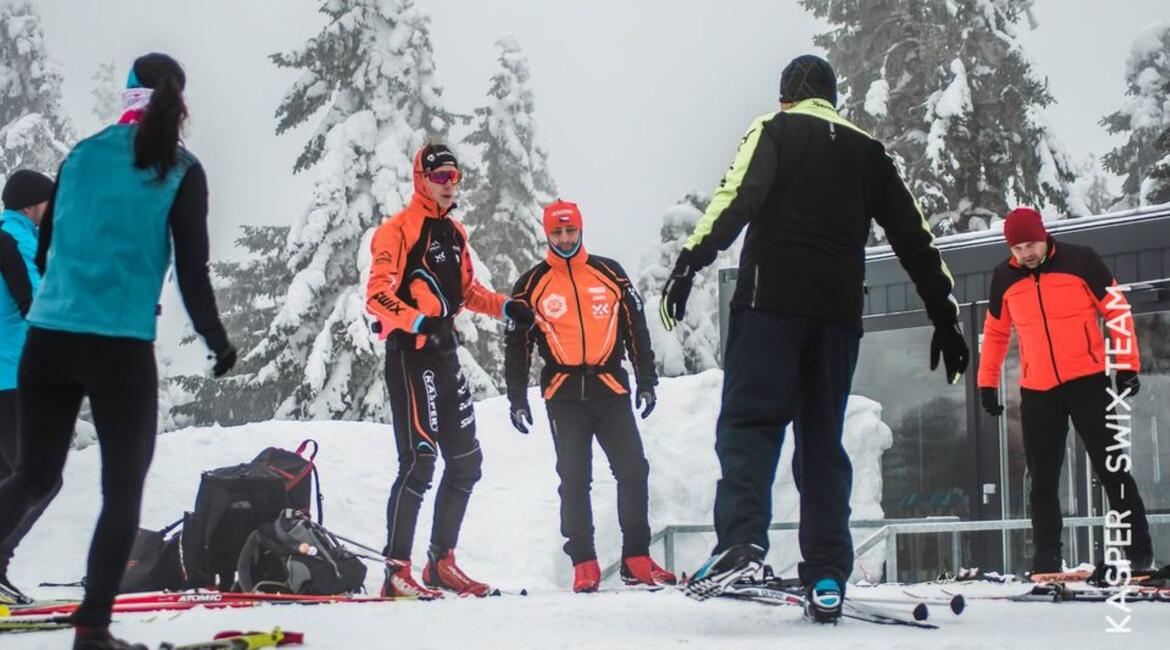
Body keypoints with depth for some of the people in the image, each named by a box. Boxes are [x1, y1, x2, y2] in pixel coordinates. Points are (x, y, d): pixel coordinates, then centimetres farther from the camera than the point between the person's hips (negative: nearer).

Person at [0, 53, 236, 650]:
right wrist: (217, 340, 9)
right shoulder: (180, 171, -2)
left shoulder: (81, 155, 8)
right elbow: (192, 271, -5)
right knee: (122, 489, 8)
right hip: (120, 347, -4)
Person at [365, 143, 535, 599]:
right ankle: (397, 570, -9)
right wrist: (417, 320, -31)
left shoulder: (454, 233, 19)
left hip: (445, 351, 9)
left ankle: (442, 563, 20)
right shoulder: (398, 230, -7)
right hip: (410, 353, -9)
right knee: (419, 461, -14)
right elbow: (377, 294, -16)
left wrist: (504, 307, 12)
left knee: (465, 462, 11)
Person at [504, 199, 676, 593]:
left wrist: (647, 380, 6)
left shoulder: (609, 273, 8)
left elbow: (636, 327, 11)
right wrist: (517, 399, 2)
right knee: (574, 480, -1)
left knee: (633, 471, -5)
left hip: (611, 388, 1)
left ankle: (636, 561, 2)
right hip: (564, 394, -1)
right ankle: (583, 564, 5)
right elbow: (517, 344, 8)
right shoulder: (532, 284, 5)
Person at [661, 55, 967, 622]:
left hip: (770, 299, -4)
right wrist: (945, 314, 21)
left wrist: (691, 261, -18)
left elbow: (737, 197, -10)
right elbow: (914, 236, 18)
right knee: (823, 438, 7)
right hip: (839, 310, 4)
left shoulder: (774, 129, 9)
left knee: (748, 421, -8)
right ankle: (827, 577, 0)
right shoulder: (867, 151, 21)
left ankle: (741, 540, -31)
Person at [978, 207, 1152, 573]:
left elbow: (1116, 309, -1)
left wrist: (1127, 364, -7)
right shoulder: (1004, 278, 7)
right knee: (1042, 479, 4)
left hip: (1088, 382, -3)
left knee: (1111, 469, 0)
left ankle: (1139, 551, 8)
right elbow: (995, 332, 18)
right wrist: (987, 383, 15)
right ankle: (1046, 561, 11)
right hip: (1037, 391, 3)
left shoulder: (1080, 261, -4)